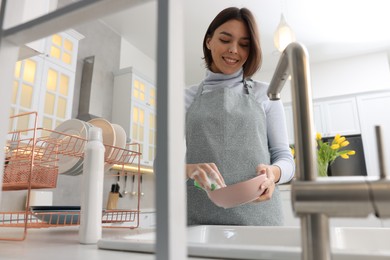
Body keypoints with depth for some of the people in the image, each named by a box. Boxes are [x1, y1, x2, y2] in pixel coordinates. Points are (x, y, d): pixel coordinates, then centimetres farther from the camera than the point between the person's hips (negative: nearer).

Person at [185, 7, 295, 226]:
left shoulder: (266, 93, 8)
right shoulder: (186, 98, 8)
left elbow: (285, 157, 6)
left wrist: (273, 172, -18)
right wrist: (189, 169, -21)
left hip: (258, 217, 0)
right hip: (199, 219, 0)